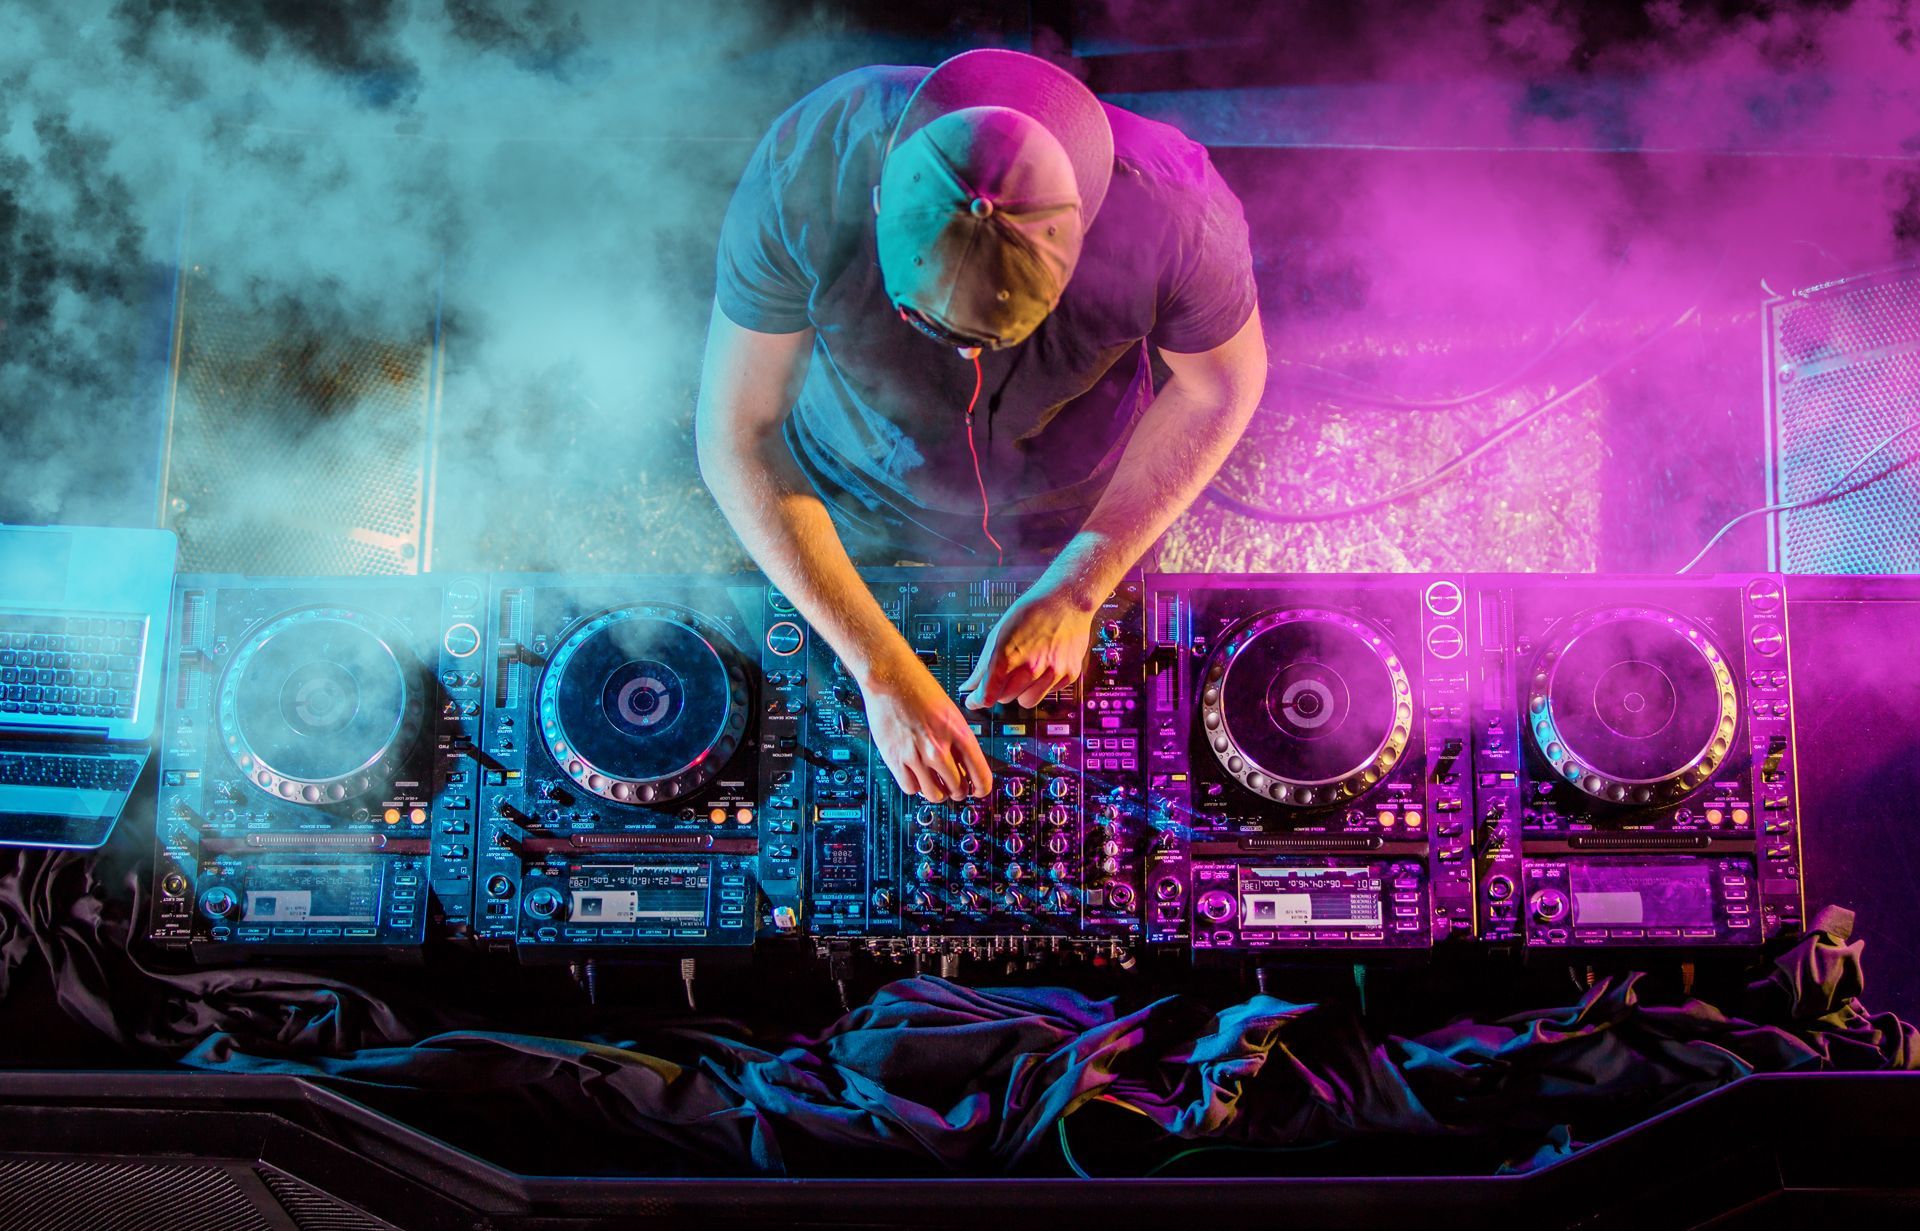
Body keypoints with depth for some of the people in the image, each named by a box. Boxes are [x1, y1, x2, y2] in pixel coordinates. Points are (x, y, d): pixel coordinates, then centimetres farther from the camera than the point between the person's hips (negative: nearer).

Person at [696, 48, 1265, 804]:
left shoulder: (1174, 209, -38)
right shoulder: (803, 174, -38)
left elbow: (1225, 379, -17)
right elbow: (736, 437, -28)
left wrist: (1076, 593, -22)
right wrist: (883, 673, -32)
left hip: (1082, 509, 0)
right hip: (858, 508, 0)